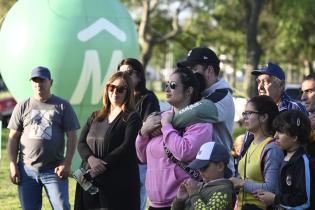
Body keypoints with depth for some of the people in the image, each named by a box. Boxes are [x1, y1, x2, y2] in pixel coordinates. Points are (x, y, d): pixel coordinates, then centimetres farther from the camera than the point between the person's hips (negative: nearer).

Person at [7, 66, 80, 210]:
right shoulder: (22, 107, 9)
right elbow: (13, 138, 9)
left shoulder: (62, 106, 5)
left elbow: (72, 137, 2)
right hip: (27, 170, 2)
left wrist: (67, 164, -8)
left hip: (54, 170, -2)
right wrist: (13, 165, 0)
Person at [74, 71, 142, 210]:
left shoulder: (132, 118, 1)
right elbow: (81, 143, 9)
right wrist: (91, 159, -13)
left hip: (119, 184, -5)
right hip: (91, 183, 5)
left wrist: (102, 164, -16)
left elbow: (127, 148, -11)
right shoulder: (95, 117, 18)